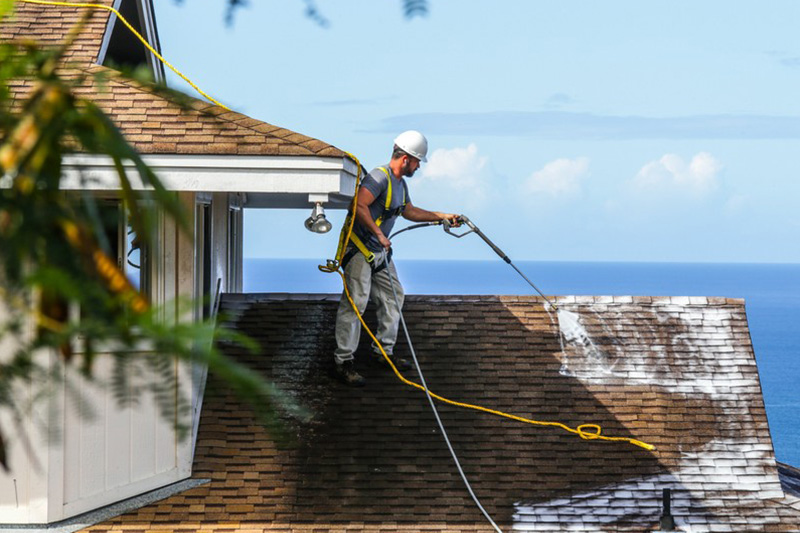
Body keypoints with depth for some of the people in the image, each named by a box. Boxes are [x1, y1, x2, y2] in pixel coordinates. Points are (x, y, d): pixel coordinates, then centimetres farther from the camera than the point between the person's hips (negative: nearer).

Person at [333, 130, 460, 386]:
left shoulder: (400, 183, 15)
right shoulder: (379, 177, -19)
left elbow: (409, 211, 30)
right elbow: (359, 206, -30)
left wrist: (441, 216, 30)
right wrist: (379, 234, -28)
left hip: (379, 251, 10)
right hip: (358, 249, -10)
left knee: (393, 296, 14)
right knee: (356, 301, -13)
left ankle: (384, 351, 26)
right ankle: (344, 362, -11)